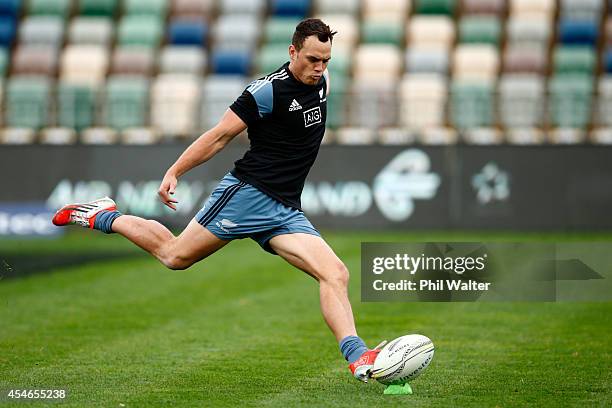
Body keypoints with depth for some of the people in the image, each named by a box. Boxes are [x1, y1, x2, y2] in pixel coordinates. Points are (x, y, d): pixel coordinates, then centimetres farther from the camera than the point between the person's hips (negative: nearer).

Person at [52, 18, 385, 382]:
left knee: (336, 275, -14)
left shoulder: (321, 81, 8)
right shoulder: (269, 90, -13)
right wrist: (174, 172, -11)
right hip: (247, 193, -6)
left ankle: (358, 358, -25)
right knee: (176, 255, 0)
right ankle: (104, 217, 23)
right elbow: (221, 135, -10)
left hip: (287, 212, 6)